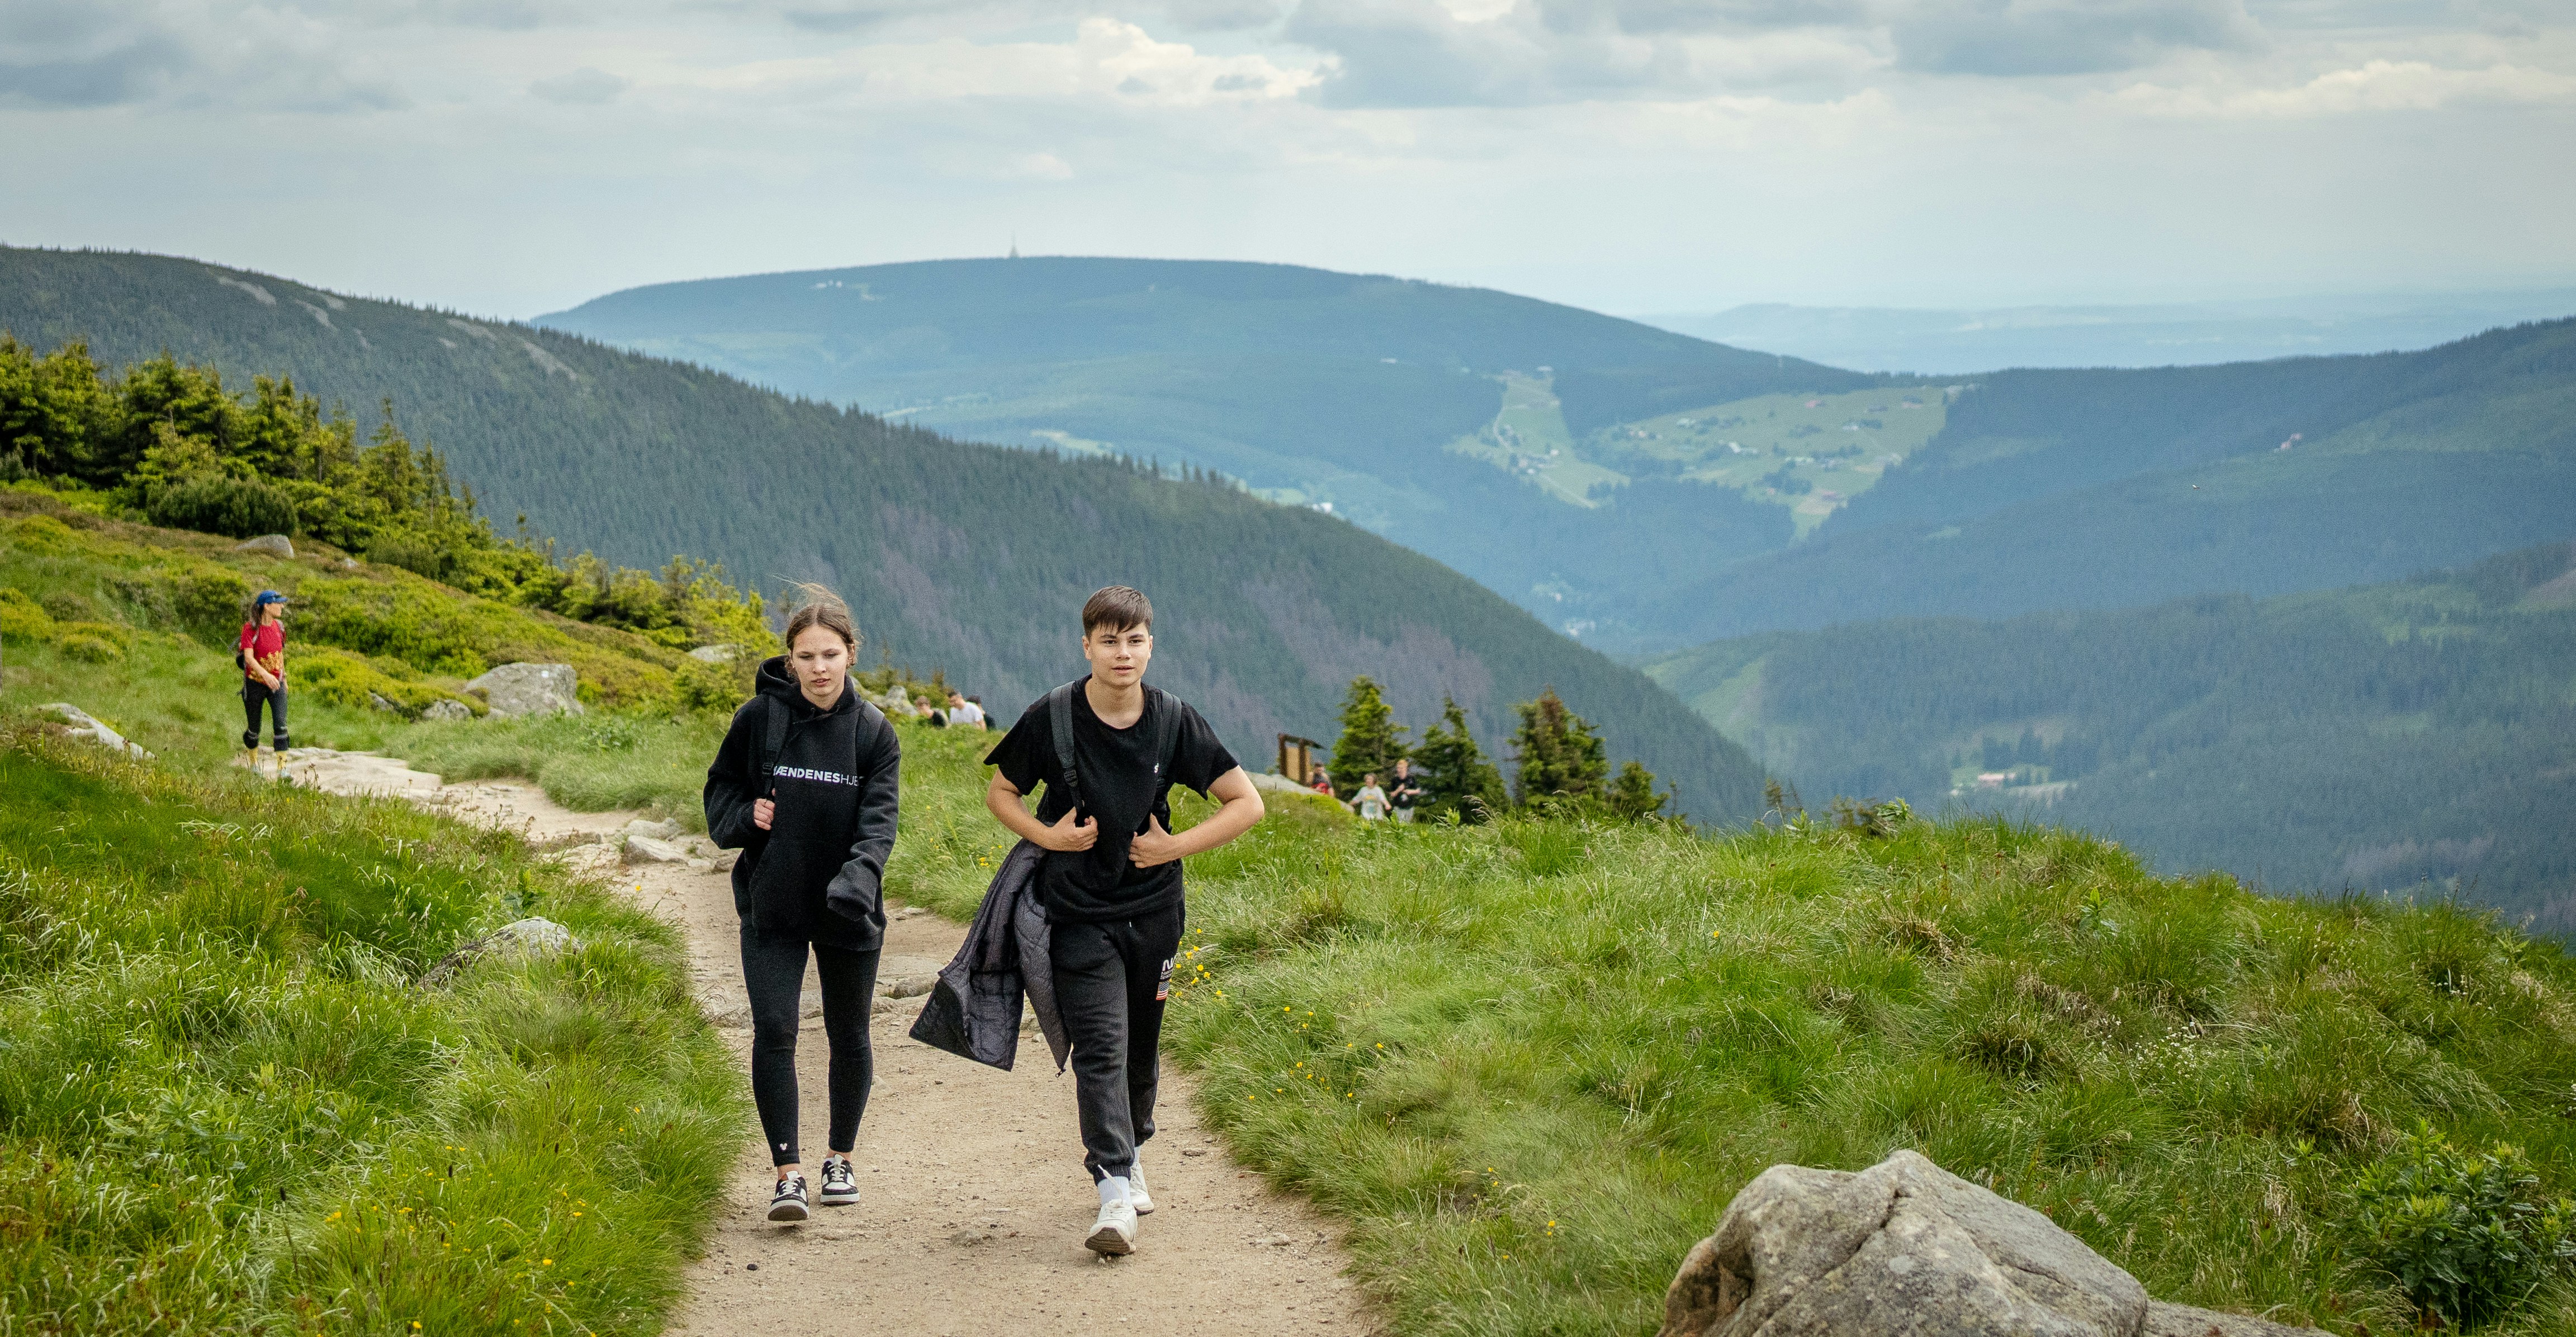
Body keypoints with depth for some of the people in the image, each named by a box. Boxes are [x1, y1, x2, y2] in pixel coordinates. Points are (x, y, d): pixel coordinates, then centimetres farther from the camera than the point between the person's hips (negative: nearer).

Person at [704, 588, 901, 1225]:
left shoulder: (873, 732, -5)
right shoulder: (760, 717, -5)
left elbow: (878, 818, -13)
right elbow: (721, 787, 8)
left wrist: (859, 875, -31)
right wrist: (744, 816, -14)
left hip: (847, 912, 1)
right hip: (772, 907, -1)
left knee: (849, 1037, 12)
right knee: (773, 1032, -11)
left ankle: (840, 1158, 31)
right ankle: (788, 1171, -4)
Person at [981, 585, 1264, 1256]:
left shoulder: (1174, 721, -5)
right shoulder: (1053, 718, -7)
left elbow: (1247, 803, 1)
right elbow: (999, 792, 8)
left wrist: (1176, 847, -9)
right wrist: (1047, 836, -10)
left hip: (1153, 911, 2)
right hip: (1080, 915, -2)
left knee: (1140, 1044, 15)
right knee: (1100, 1049, -13)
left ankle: (1130, 1151, 40)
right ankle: (1114, 1192, -18)